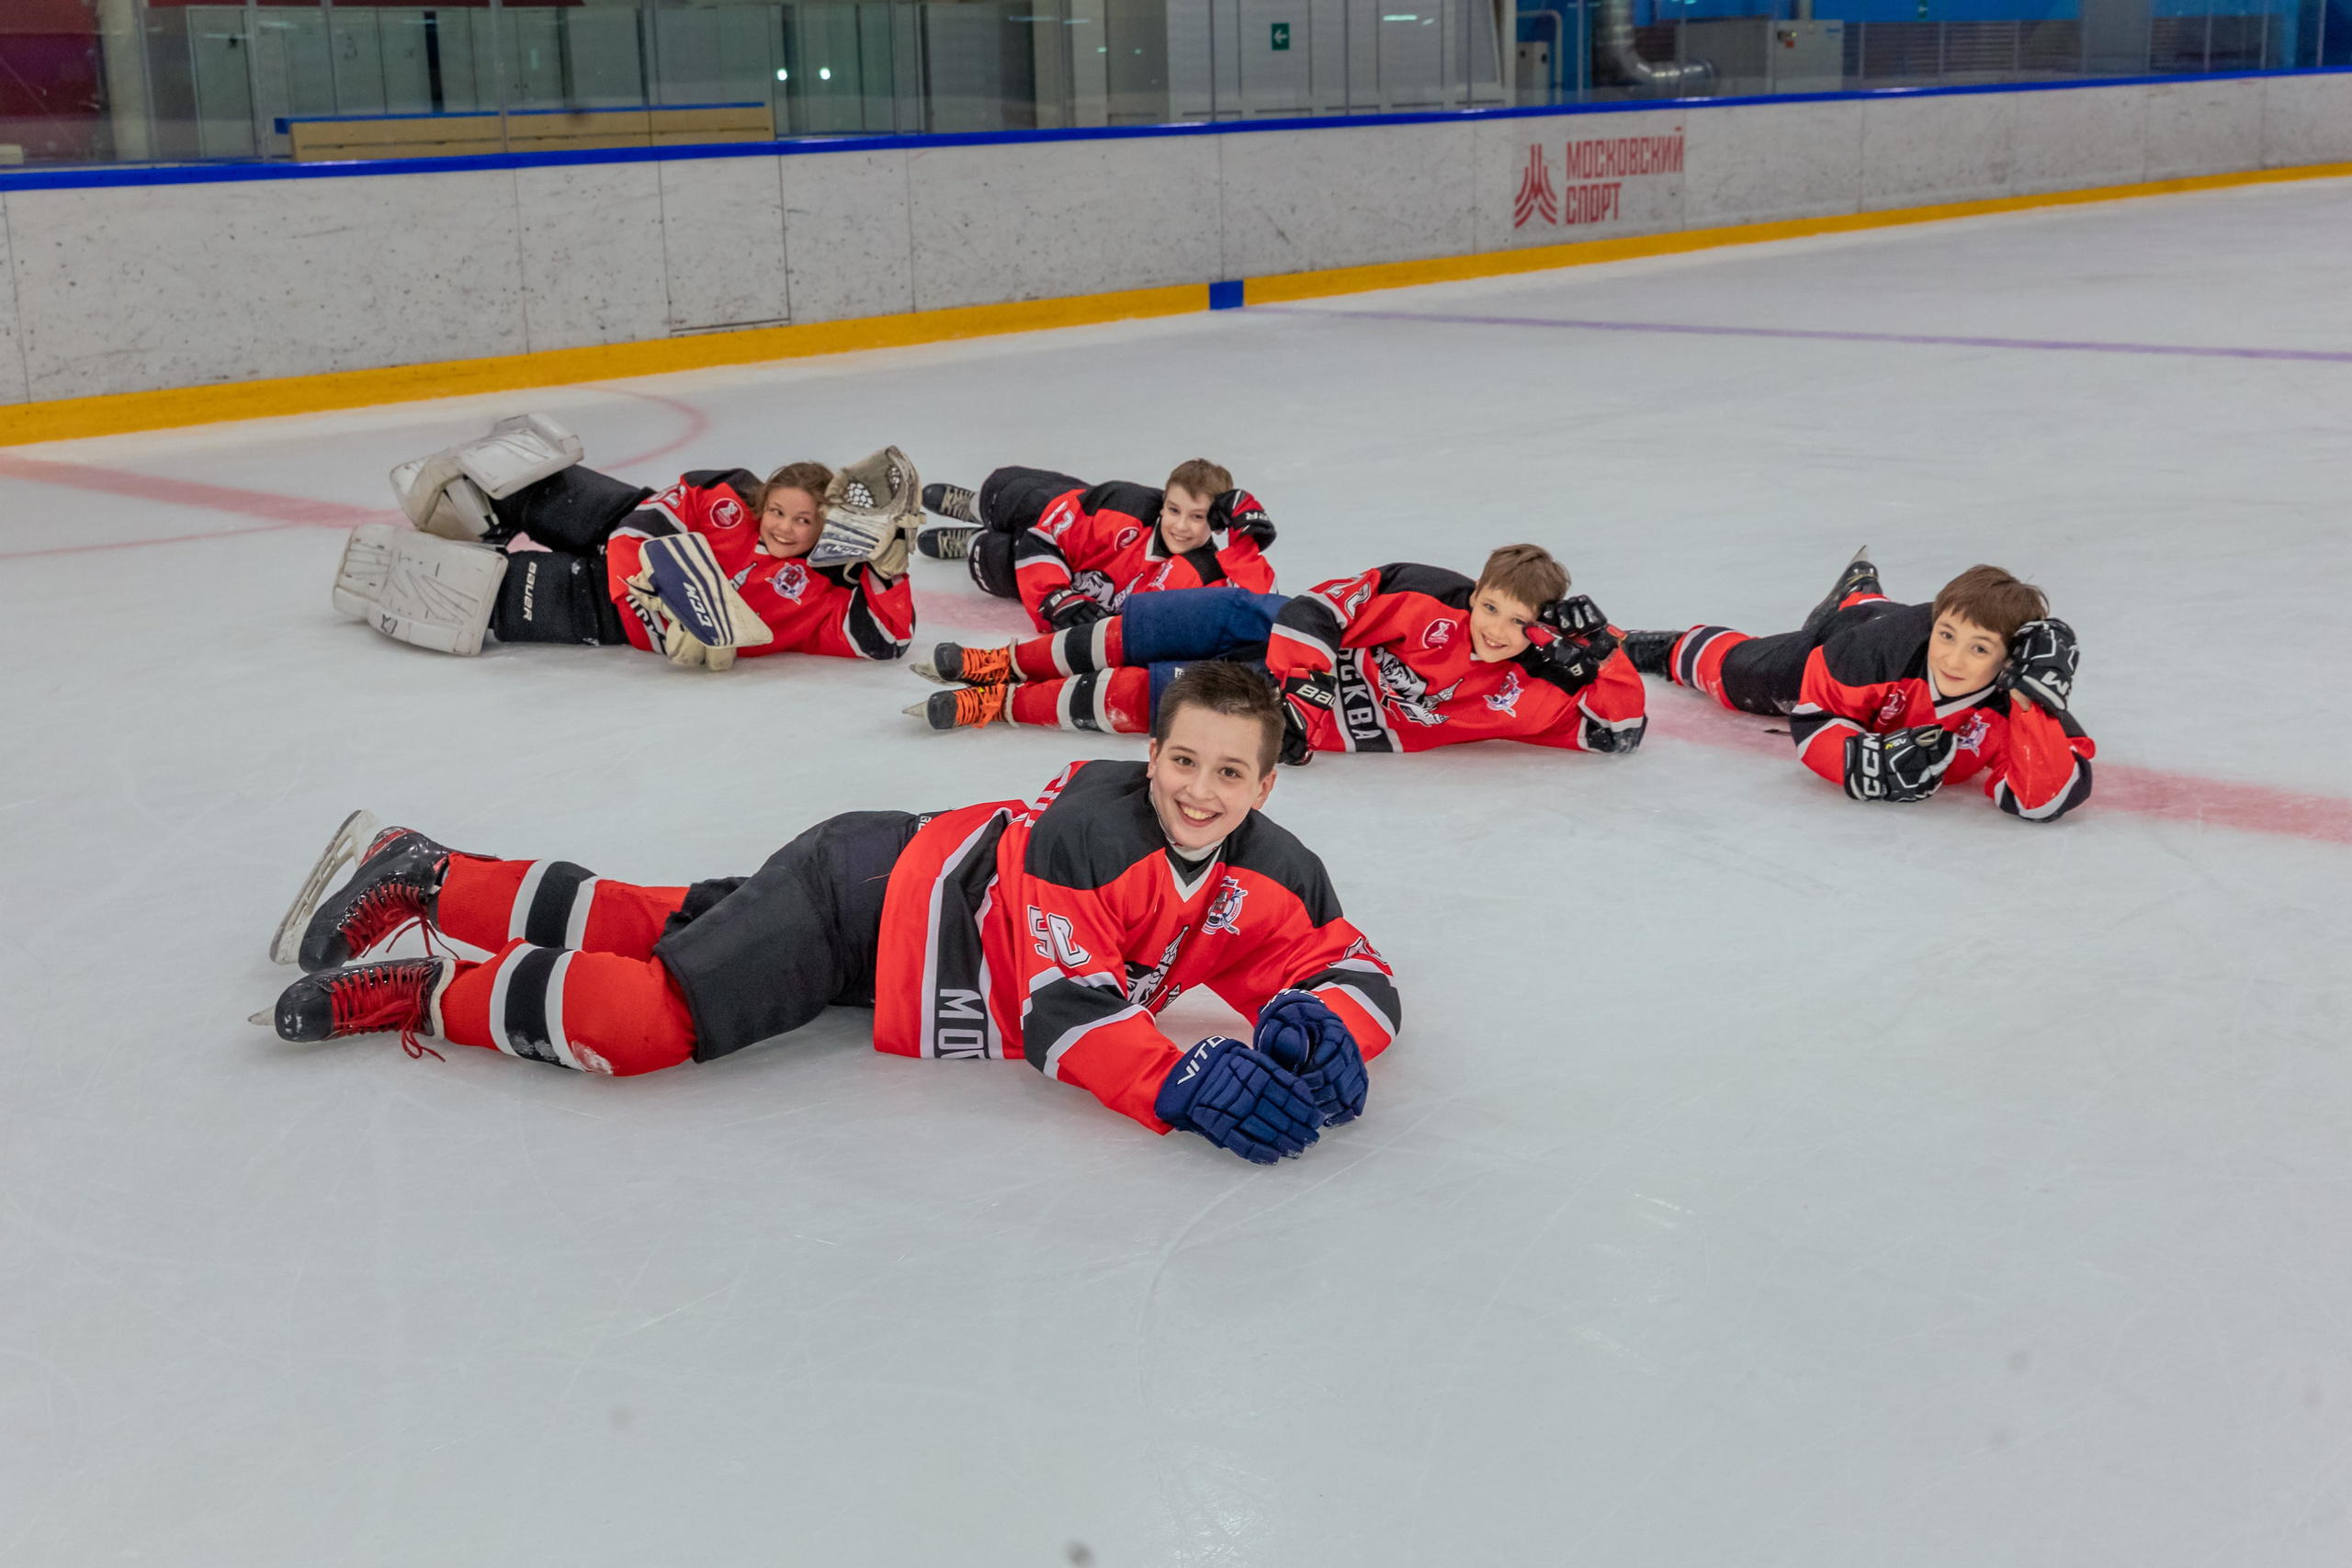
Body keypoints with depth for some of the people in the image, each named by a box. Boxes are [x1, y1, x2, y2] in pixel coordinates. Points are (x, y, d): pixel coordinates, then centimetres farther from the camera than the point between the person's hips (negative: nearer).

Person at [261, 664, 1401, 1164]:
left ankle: (421, 879, 35)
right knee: (646, 1020, -22)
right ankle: (419, 997, 4)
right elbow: (1061, 1008, -36)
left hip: (920, 901, 6)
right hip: (871, 892, -6)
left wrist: (1317, 1030, -30)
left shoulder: (1270, 879, -11)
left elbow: (1354, 974, -8)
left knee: (637, 926, 18)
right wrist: (1182, 1086, -49)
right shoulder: (1088, 828, -31)